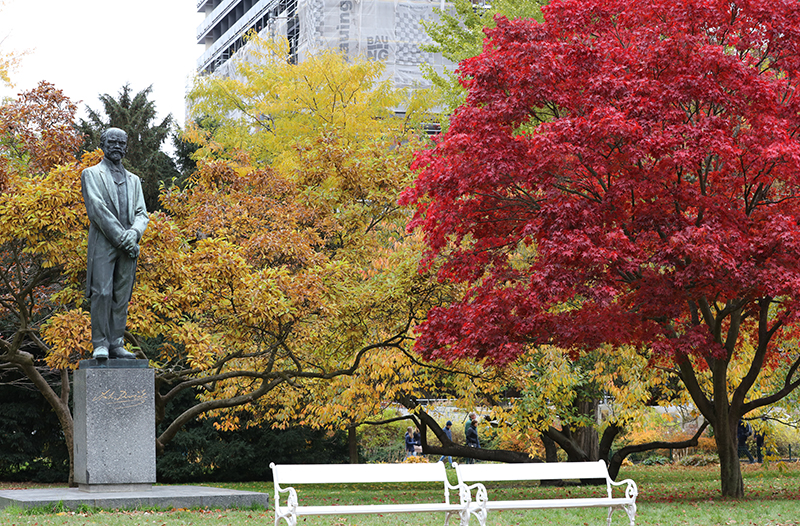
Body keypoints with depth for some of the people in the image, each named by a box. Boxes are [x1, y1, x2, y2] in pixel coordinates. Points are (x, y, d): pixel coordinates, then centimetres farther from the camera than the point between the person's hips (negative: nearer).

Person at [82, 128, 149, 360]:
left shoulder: (133, 180, 23)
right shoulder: (91, 174, 7)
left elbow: (141, 213, 15)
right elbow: (97, 208, -6)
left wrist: (134, 232, -8)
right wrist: (120, 236, -13)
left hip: (128, 244, 4)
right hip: (103, 242, -4)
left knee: (122, 297, 1)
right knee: (102, 293, -12)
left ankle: (116, 344, 2)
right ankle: (100, 344, -10)